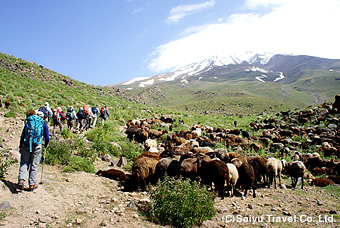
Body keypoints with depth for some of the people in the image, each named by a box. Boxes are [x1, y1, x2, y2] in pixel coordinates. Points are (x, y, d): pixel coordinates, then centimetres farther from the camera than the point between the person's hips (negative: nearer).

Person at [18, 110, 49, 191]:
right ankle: (32, 184, 10)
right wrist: (46, 144, 31)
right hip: (37, 145, -1)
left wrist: (20, 146, 19)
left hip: (26, 145, 1)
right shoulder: (43, 124, 12)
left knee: (24, 163, 9)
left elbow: (22, 135, 14)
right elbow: (47, 137, 12)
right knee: (34, 165, 4)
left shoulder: (27, 123, 15)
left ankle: (21, 179, -10)